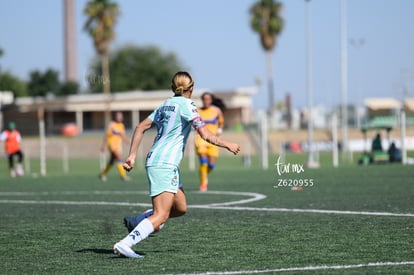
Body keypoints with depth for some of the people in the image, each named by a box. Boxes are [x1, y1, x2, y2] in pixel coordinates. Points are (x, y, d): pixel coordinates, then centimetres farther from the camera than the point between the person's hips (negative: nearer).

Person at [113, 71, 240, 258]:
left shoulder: (165, 105, 16)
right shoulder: (186, 105, -7)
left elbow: (140, 128, 15)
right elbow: (206, 136, -11)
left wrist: (132, 155, 14)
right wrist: (227, 145, 4)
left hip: (153, 160, 9)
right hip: (165, 165, -9)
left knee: (180, 208, 16)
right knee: (161, 216, -14)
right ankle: (124, 244, -25)